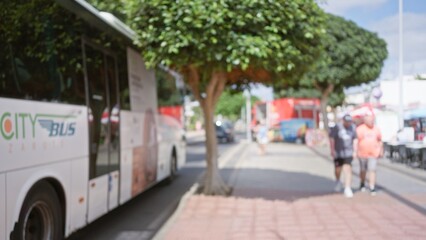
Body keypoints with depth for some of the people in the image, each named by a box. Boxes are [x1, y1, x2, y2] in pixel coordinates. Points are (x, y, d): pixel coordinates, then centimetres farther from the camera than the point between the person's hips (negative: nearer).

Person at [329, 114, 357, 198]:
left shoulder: (353, 127, 1)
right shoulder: (337, 127, -10)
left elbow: (355, 139, 7)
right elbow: (332, 138, -8)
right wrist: (332, 150, -12)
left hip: (348, 153, 1)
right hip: (338, 152, -1)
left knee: (348, 170, -11)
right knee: (338, 169, 12)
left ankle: (347, 188, -9)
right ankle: (338, 182, 43)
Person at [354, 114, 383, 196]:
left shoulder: (376, 129, 6)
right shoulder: (360, 129, -3)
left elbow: (380, 141, 16)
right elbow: (356, 141, -6)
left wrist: (381, 151, 16)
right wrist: (356, 151, -11)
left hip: (373, 154, 1)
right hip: (362, 154, -1)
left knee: (372, 170, -9)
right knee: (363, 170, 13)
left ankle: (372, 188, -10)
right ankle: (362, 183, 37)